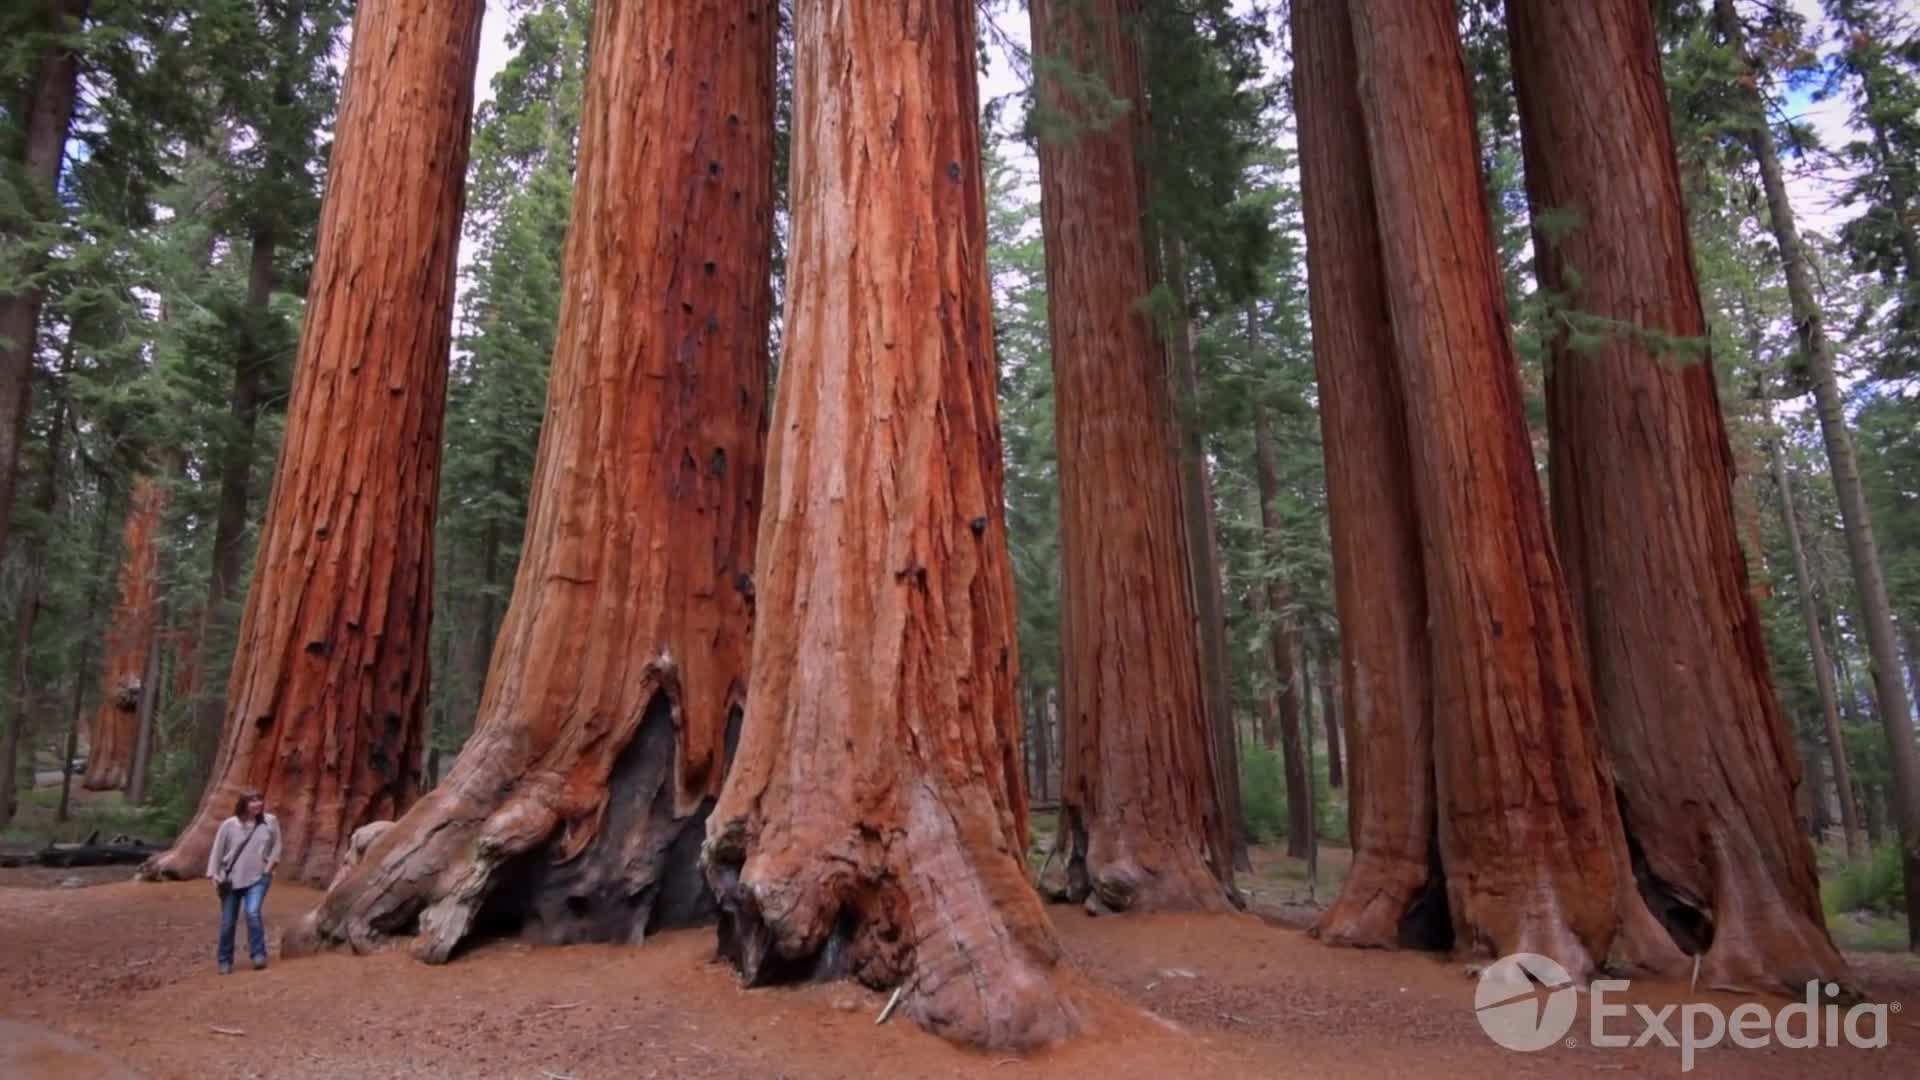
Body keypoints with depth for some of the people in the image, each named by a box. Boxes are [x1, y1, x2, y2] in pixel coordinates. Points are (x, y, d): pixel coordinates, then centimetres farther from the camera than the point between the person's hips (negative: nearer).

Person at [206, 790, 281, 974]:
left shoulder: (270, 822, -3)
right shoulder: (229, 825, -7)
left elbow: (276, 846, 7)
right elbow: (217, 850, -3)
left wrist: (270, 865, -3)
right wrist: (214, 874, -8)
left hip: (257, 878, -1)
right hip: (231, 880, 1)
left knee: (253, 912, -22)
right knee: (228, 922, 8)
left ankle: (259, 955, -12)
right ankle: (225, 961, 27)